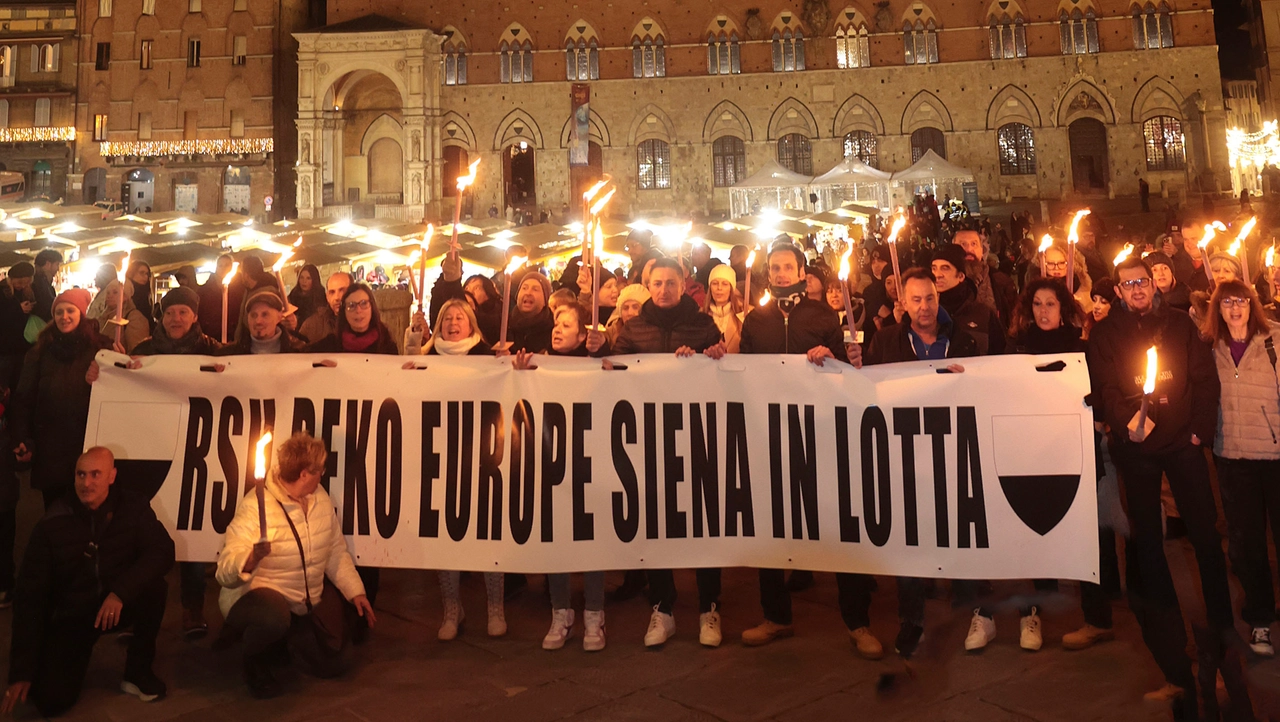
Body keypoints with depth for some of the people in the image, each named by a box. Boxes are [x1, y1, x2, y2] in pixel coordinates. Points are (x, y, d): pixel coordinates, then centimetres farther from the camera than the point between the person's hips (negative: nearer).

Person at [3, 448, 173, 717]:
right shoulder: (51, 525, -12)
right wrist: (22, 671, -16)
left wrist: (120, 592, -38)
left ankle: (138, 670, -10)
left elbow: (163, 552, -21)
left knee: (154, 584, -31)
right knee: (52, 700, -18)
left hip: (118, 604, 1)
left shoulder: (133, 508, -10)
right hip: (70, 615, -1)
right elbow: (29, 595, -11)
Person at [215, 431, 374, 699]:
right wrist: (250, 560, -51)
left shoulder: (320, 498, -3)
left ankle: (287, 636, 40)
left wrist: (355, 591, 1)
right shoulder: (255, 506, -25)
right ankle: (255, 662, -4)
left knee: (330, 666, 11)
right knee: (274, 617, -41)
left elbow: (336, 551, 6)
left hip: (311, 599, 7)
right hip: (258, 592, -6)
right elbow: (226, 571, -30)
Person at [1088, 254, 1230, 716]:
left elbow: (1205, 378, 4)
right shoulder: (1105, 334, 0)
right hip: (1135, 448, -1)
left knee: (1205, 531, 2)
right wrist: (1124, 422, -25)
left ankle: (1222, 625, 17)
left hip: (1183, 441, 1)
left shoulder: (1179, 324, 5)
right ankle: (1165, 634, 17)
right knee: (1146, 539, 5)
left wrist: (1201, 428, -5)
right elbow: (1104, 389, -8)